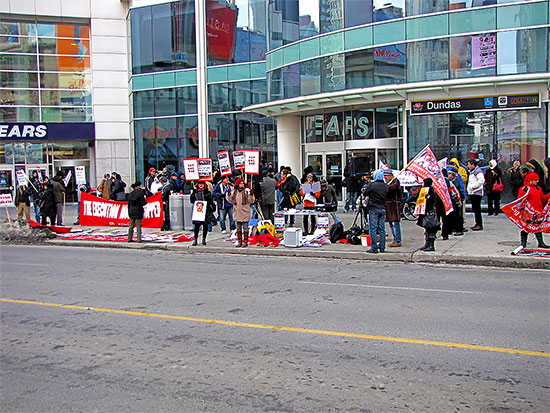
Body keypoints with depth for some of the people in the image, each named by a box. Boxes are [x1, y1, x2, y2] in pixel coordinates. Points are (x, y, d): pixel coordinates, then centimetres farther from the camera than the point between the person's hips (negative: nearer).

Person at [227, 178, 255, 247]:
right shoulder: (234, 192, 9)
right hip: (237, 212, 4)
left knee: (245, 227, -1)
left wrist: (251, 195, -25)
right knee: (238, 228, 9)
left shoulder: (247, 191, -3)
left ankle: (245, 242, 6)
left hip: (245, 212, -4)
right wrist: (229, 195, -2)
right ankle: (239, 241, 17)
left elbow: (251, 201, -8)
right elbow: (230, 201, 13)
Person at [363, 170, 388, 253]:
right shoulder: (386, 186, 5)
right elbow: (387, 196, 12)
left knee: (373, 229, -2)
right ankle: (382, 247, 13)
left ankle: (374, 248, -3)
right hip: (383, 209, 5)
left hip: (373, 209, -5)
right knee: (382, 229, 10)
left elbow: (365, 193, -1)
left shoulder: (371, 185, -12)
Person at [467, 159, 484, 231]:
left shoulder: (478, 171, -12)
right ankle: (477, 224, 18)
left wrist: (472, 186, -20)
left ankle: (480, 225, -7)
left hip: (477, 193, -10)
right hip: (472, 193, 10)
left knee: (477, 209, -10)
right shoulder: (472, 172, 20)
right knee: (475, 209, 12)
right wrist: (468, 188, 14)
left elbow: (481, 181, -23)